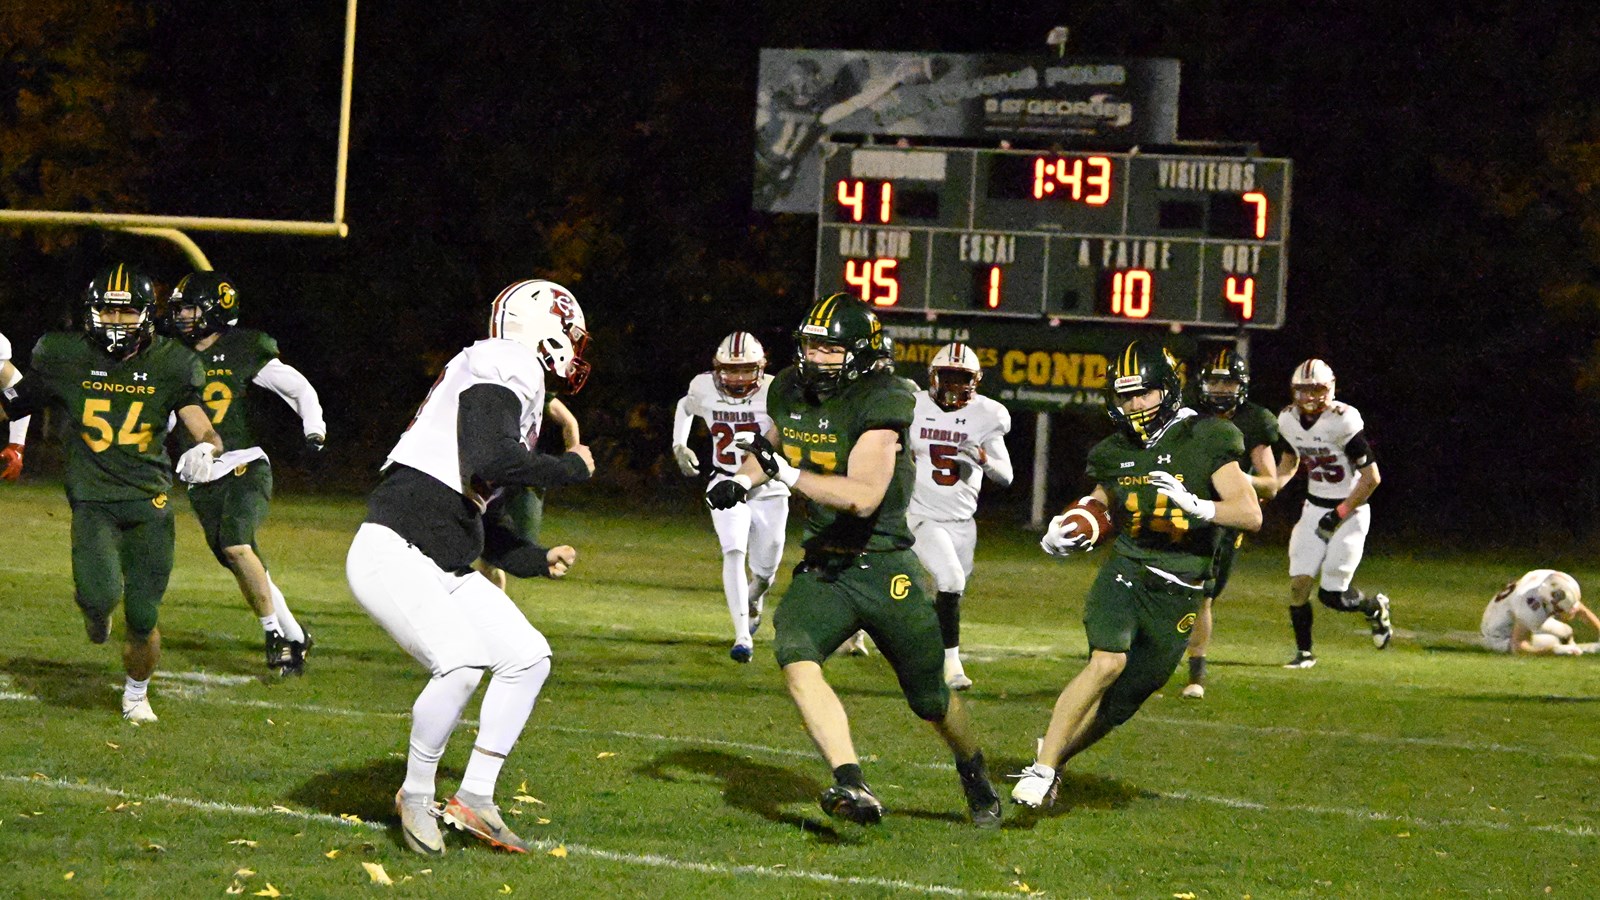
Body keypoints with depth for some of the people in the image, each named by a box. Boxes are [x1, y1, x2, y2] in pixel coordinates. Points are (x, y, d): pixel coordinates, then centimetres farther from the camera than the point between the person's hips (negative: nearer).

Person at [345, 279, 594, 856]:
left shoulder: (512, 390, 20)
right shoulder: (498, 377, -10)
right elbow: (492, 466, -28)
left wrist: (538, 560, 21)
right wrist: (571, 466, -13)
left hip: (446, 569, 10)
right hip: (394, 555, -10)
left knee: (527, 657, 3)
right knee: (460, 666, -25)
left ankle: (475, 796, 10)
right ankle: (415, 798, -4)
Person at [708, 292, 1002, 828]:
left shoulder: (881, 403, -18)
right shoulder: (789, 391, 2)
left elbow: (864, 497, -29)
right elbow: (773, 443, 27)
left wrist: (789, 474, -36)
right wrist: (743, 480, 8)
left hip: (885, 569, -5)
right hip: (822, 569, 5)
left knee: (930, 699, 8)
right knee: (794, 656, -26)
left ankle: (977, 781, 39)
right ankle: (853, 788, -33)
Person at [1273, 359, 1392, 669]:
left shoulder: (1343, 422, -22)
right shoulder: (1289, 420, -1)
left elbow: (1371, 478, -18)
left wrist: (1339, 515, -17)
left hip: (1350, 511, -5)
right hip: (1314, 509, 5)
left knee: (1331, 595, -6)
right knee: (1299, 582, -8)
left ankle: (1374, 607, 26)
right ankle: (1304, 652, 8)